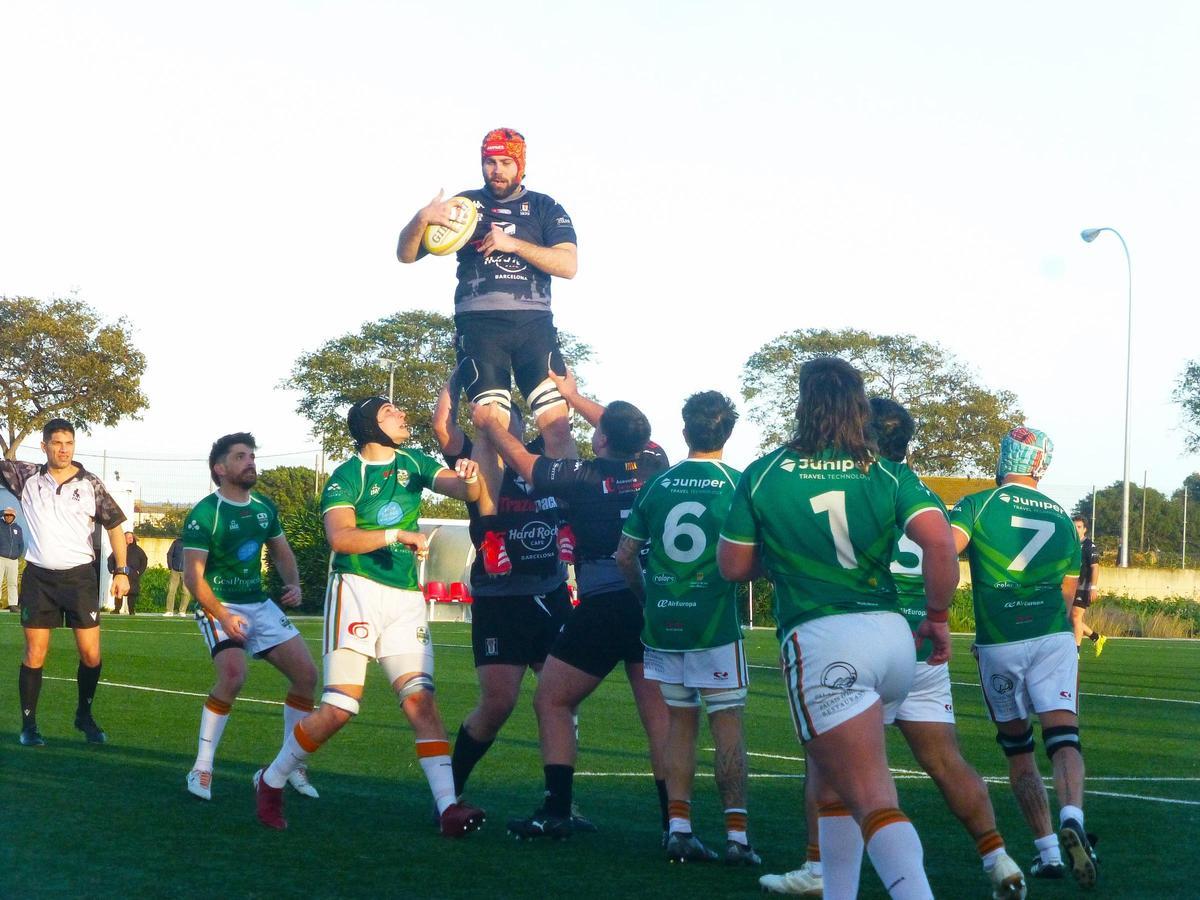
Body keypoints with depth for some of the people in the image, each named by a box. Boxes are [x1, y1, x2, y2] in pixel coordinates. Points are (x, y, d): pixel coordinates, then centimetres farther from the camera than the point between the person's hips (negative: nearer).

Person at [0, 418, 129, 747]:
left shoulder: (90, 485, 0)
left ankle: (84, 715, 19)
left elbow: (114, 525, 7)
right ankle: (28, 725, 9)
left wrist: (122, 571, 1)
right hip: (38, 577, 0)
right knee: (34, 655, -1)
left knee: (90, 655, -2)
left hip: (80, 576, 0)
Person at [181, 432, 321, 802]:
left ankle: (294, 766, 14)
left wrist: (294, 584, 0)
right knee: (233, 675, -29)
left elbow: (281, 552, 21)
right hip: (220, 607, -7)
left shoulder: (264, 508, 7)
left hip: (261, 604, 7)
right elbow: (192, 575, -17)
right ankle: (201, 769, -19)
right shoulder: (204, 514, -14)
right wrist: (222, 616, -26)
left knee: (306, 673, 0)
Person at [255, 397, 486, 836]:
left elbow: (466, 491, 5)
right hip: (357, 590, -5)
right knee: (339, 708, -10)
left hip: (406, 598, 5)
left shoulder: (413, 464, 13)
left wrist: (470, 477, -18)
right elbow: (340, 537, -19)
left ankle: (449, 806, -16)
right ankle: (271, 782, 10)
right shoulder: (346, 477, -4)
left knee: (420, 698, -8)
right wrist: (398, 535, -27)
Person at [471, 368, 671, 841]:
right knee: (658, 714, 6)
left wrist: (488, 422, 29)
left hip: (604, 605, -4)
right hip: (655, 605, 4)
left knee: (551, 702, 10)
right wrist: (573, 397, 40)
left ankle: (556, 811, 3)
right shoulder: (653, 465, 6)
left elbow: (522, 459, 12)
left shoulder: (585, 476, -3)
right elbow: (628, 433, 29)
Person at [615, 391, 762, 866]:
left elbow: (625, 555, 8)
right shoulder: (737, 485, -6)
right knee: (727, 723, 1)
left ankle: (679, 827, 6)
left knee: (680, 721, 12)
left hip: (662, 623, 4)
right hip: (714, 624, -3)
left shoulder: (657, 484, 5)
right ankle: (736, 834, -4)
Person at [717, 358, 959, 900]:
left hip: (819, 642, -4)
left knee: (874, 803, -11)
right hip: (891, 635, 5)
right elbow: (939, 541, -8)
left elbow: (732, 566, 8)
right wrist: (938, 617, 4)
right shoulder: (890, 475, 7)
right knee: (834, 781, 23)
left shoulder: (763, 475, 3)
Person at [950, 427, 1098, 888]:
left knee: (1018, 751, 13)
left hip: (998, 646, -1)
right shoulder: (1063, 520, 12)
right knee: (1064, 740, -6)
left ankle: (1047, 850, 8)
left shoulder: (977, 505, -1)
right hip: (1053, 639, 1)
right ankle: (1071, 818, -34)